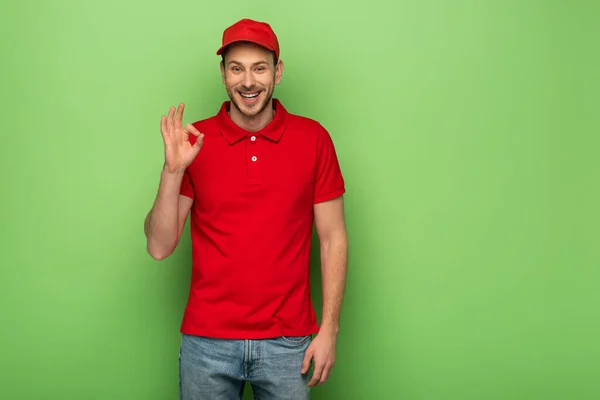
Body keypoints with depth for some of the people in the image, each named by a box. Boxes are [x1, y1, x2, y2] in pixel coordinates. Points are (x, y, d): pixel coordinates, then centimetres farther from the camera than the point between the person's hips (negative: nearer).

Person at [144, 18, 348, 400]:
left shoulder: (313, 139, -2)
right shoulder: (193, 141, -1)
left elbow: (333, 238, 1)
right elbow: (160, 246, -2)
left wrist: (329, 329, -3)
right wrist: (173, 171, -15)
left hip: (288, 341, 0)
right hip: (208, 340, 0)